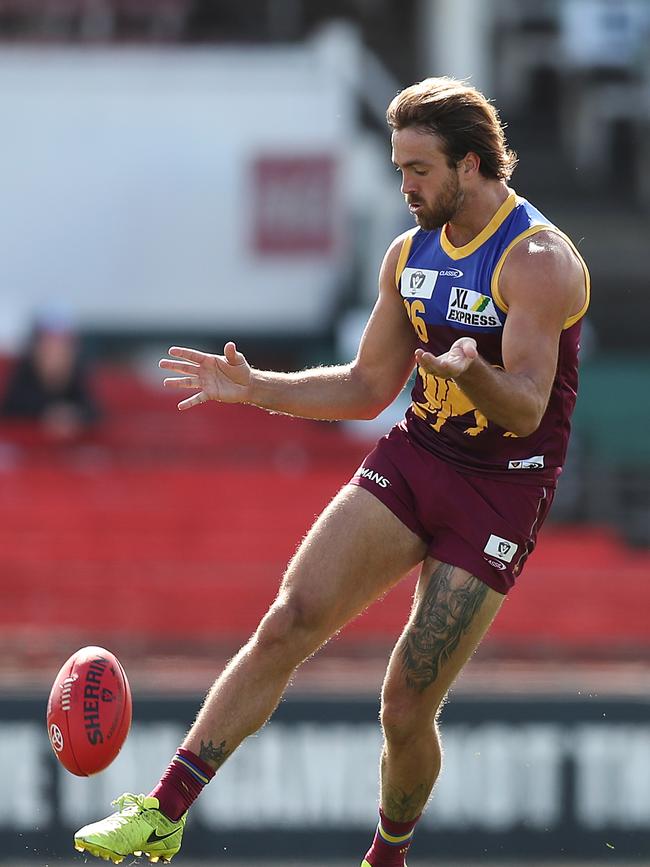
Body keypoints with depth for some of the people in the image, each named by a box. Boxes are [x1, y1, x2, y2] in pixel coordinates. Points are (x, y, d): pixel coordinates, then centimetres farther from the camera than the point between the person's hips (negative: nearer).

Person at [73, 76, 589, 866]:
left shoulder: (537, 261, -15)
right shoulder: (410, 253, 8)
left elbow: (525, 409, -24)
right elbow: (368, 387, 17)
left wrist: (473, 373, -45)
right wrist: (253, 388, 7)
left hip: (502, 489, -6)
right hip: (412, 455, 6)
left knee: (406, 704, -7)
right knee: (288, 623, -12)